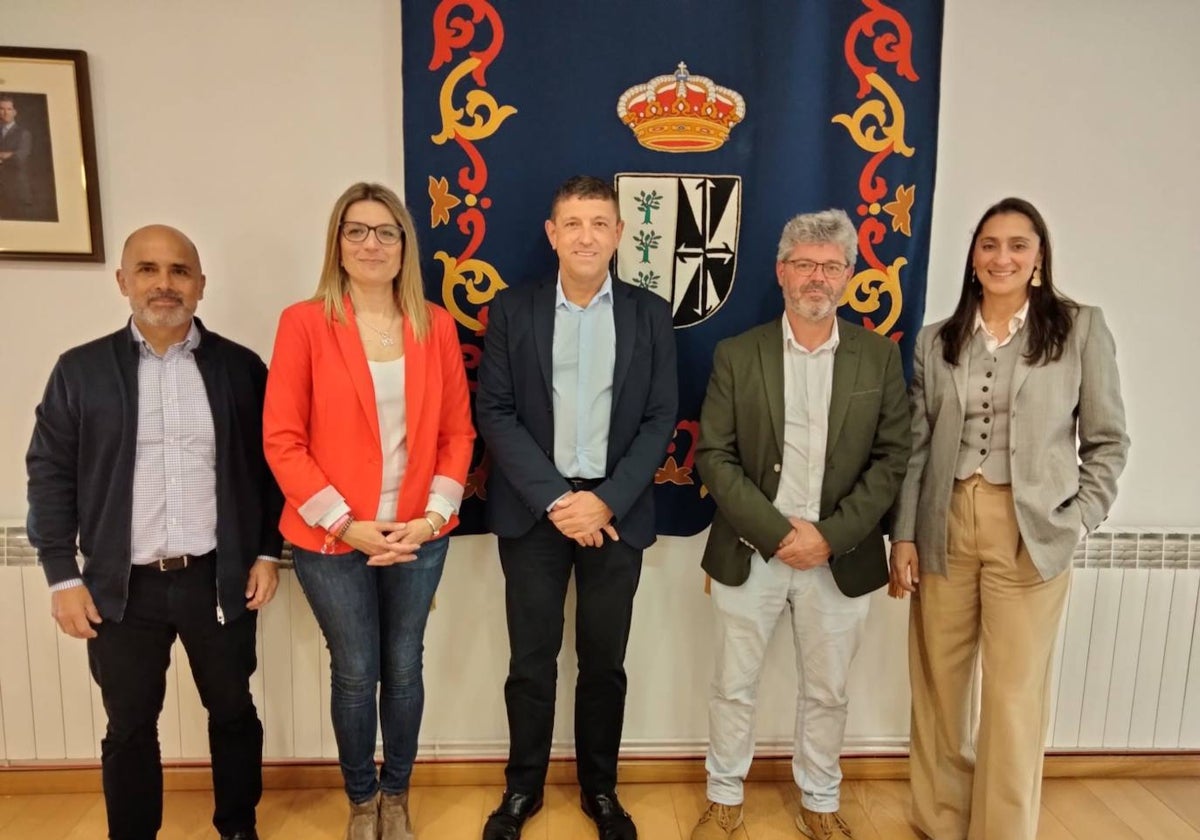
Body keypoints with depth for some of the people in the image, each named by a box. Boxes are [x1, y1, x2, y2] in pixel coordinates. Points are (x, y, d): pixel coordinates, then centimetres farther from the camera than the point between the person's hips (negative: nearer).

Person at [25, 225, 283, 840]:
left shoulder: (241, 367, -1)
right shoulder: (80, 369, 0)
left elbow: (270, 465, 2)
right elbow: (50, 473, 2)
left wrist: (268, 553, -2)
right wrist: (62, 575, -3)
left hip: (219, 581, 0)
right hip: (122, 588, 0)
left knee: (233, 712, 15)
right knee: (129, 727, 14)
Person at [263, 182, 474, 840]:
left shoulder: (436, 325, 1)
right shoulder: (303, 323, -7)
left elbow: (457, 431, 3)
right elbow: (282, 440, -9)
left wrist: (433, 515, -8)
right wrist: (346, 523, -14)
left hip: (418, 536, 2)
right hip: (329, 539, -2)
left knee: (404, 669, 15)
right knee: (354, 674, 12)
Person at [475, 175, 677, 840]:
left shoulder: (649, 314, 3)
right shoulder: (513, 310, 1)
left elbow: (660, 419, -1)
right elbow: (493, 413, -4)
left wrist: (607, 501, -12)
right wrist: (554, 498, -13)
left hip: (615, 512, 1)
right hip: (533, 509, 0)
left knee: (604, 661, 11)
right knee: (531, 661, 9)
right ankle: (523, 786, 30)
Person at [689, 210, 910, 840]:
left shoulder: (880, 355, 1)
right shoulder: (737, 354, -2)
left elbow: (892, 458, -2)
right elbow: (714, 455, -6)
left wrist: (830, 535, -12)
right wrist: (777, 533, -14)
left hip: (840, 557, 1)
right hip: (750, 553, 0)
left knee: (826, 692, 16)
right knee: (734, 688, 13)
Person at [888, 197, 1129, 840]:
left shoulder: (1081, 329, 1)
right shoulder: (937, 340, 7)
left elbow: (1107, 442, 4)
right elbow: (916, 445, 5)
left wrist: (1077, 521, -7)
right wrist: (903, 536, 0)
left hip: (1031, 532, -2)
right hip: (944, 526, 3)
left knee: (1013, 696, 4)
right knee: (938, 683, 12)